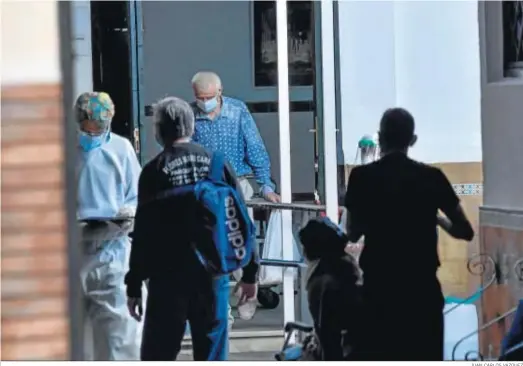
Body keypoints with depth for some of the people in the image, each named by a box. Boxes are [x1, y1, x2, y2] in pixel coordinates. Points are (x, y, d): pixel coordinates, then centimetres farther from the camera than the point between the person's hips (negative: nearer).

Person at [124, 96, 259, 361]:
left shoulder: (155, 171, -5)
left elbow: (143, 232, -6)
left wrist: (134, 286, -1)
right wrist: (249, 272, 14)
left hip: (168, 275, -3)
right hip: (214, 274, 3)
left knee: (157, 355, 4)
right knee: (212, 352, 9)